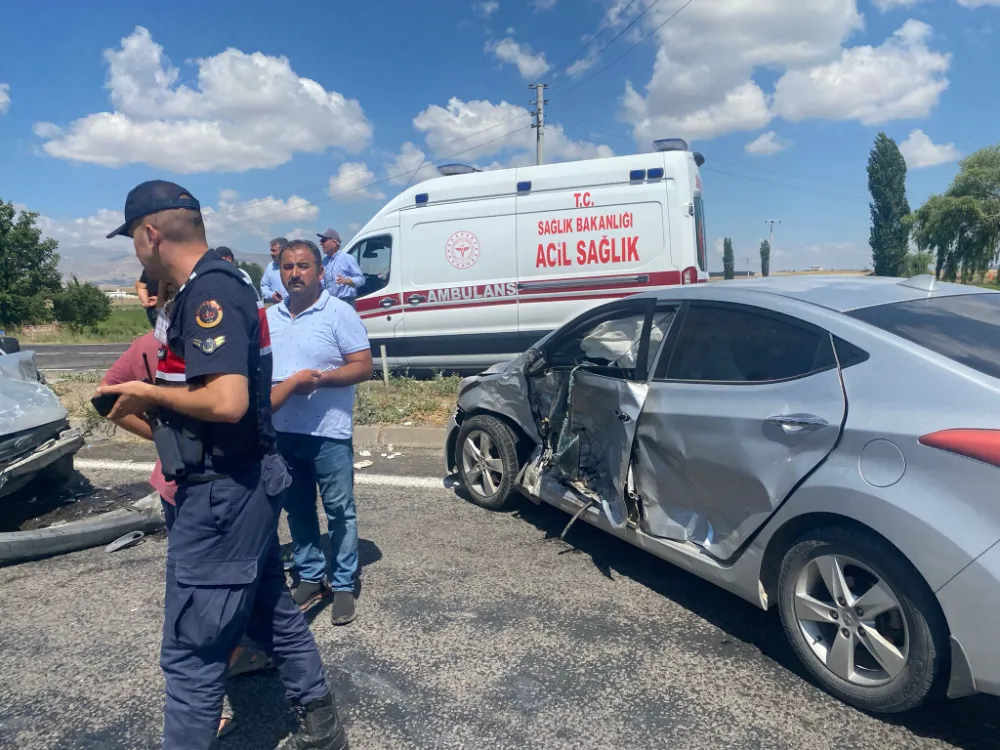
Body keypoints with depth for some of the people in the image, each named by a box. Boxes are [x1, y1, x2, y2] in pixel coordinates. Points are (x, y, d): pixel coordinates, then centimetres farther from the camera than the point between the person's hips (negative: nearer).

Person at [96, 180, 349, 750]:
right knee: (272, 611, 21)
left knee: (192, 649, 3)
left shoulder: (209, 294, -20)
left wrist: (148, 394, -15)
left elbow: (227, 402, -30)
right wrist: (154, 401, 14)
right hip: (244, 484, 11)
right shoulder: (218, 286, 12)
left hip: (222, 492, -11)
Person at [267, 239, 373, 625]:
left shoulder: (339, 313, -8)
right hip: (282, 432, 6)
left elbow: (363, 367, -12)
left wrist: (318, 379, -23)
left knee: (340, 511, 4)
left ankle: (343, 585, 16)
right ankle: (311, 577, 29)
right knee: (298, 510, 15)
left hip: (329, 432, -5)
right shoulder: (269, 317, 10)